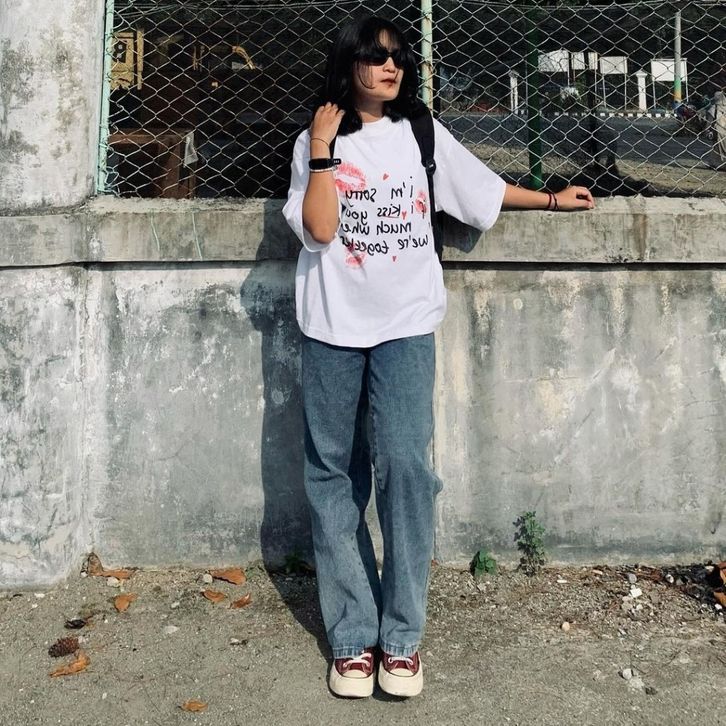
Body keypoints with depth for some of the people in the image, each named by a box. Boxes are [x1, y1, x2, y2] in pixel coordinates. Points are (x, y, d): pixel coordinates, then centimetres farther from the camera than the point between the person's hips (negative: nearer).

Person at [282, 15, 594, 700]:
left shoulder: (422, 135, 10)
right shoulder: (316, 142, 5)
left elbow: (484, 188, 20)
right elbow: (318, 229, -7)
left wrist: (552, 198, 28)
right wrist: (322, 148, -9)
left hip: (405, 327, 0)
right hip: (332, 330, 0)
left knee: (404, 465, -13)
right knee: (334, 478, 1)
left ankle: (401, 637, -1)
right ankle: (353, 639, 9)